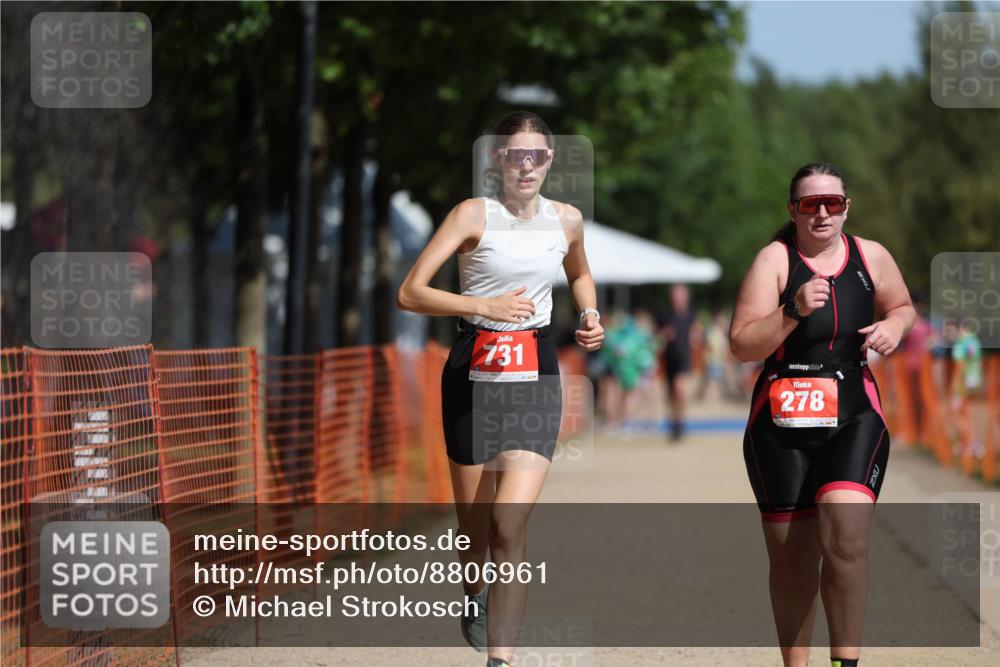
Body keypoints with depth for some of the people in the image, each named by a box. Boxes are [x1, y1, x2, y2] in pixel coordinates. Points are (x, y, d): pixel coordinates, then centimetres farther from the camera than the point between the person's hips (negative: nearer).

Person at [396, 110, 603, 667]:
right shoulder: (475, 214, -7)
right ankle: (475, 595, 44)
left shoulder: (567, 220, 5)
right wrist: (485, 306, -23)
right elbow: (410, 293, -13)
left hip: (536, 377, 1)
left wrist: (591, 317, 9)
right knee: (475, 531, 8)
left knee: (510, 526, -16)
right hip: (475, 371, -1)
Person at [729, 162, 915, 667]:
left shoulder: (872, 257, 5)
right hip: (782, 424, -1)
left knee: (846, 534, -23)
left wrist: (893, 325, 1)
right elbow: (741, 345, -11)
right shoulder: (775, 259, -5)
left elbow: (902, 307, 24)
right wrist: (795, 310, -24)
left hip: (854, 417, 1)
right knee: (791, 559, 4)